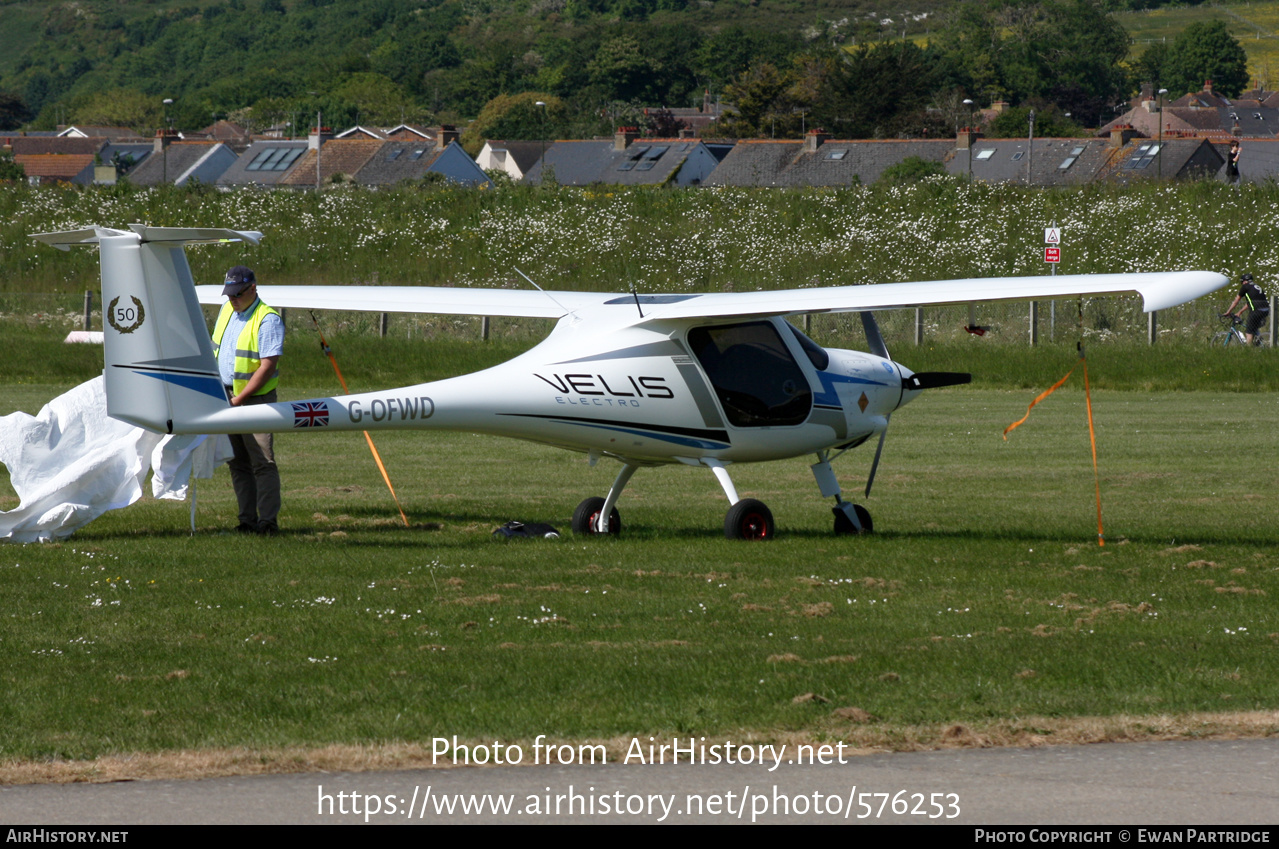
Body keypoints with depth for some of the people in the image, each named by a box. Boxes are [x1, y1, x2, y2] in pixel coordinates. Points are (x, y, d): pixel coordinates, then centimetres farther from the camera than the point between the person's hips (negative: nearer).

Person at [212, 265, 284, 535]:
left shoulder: (267, 320, -12)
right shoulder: (227, 311, 12)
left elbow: (267, 366, -17)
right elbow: (216, 351, 21)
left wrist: (239, 399, -17)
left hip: (255, 399, -7)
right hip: (225, 397, 7)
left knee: (262, 462, -9)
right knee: (238, 464, 8)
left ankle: (268, 521, -7)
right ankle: (247, 520, 13)